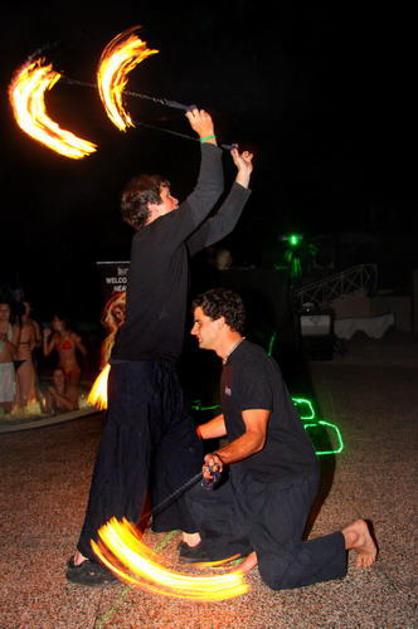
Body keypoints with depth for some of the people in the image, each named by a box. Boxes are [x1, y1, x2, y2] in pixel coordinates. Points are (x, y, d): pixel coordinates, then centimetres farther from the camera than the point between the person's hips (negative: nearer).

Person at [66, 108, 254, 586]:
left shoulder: (173, 240, 15)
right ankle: (86, 557, 6)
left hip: (159, 370, 10)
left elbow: (218, 225, 23)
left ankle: (192, 536, 28)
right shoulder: (156, 235, -11)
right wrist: (207, 138, -2)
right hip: (136, 370, -10)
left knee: (182, 448, 15)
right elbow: (207, 192, -14)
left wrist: (244, 176, 24)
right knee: (125, 459, -5)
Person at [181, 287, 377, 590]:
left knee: (276, 573, -12)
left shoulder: (252, 364, -22)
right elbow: (232, 420, 18)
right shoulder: (233, 361, 9)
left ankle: (352, 536, 9)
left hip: (287, 476, -9)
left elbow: (256, 436, -26)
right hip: (251, 473, 9)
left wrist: (220, 457, -43)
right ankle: (261, 543, 9)